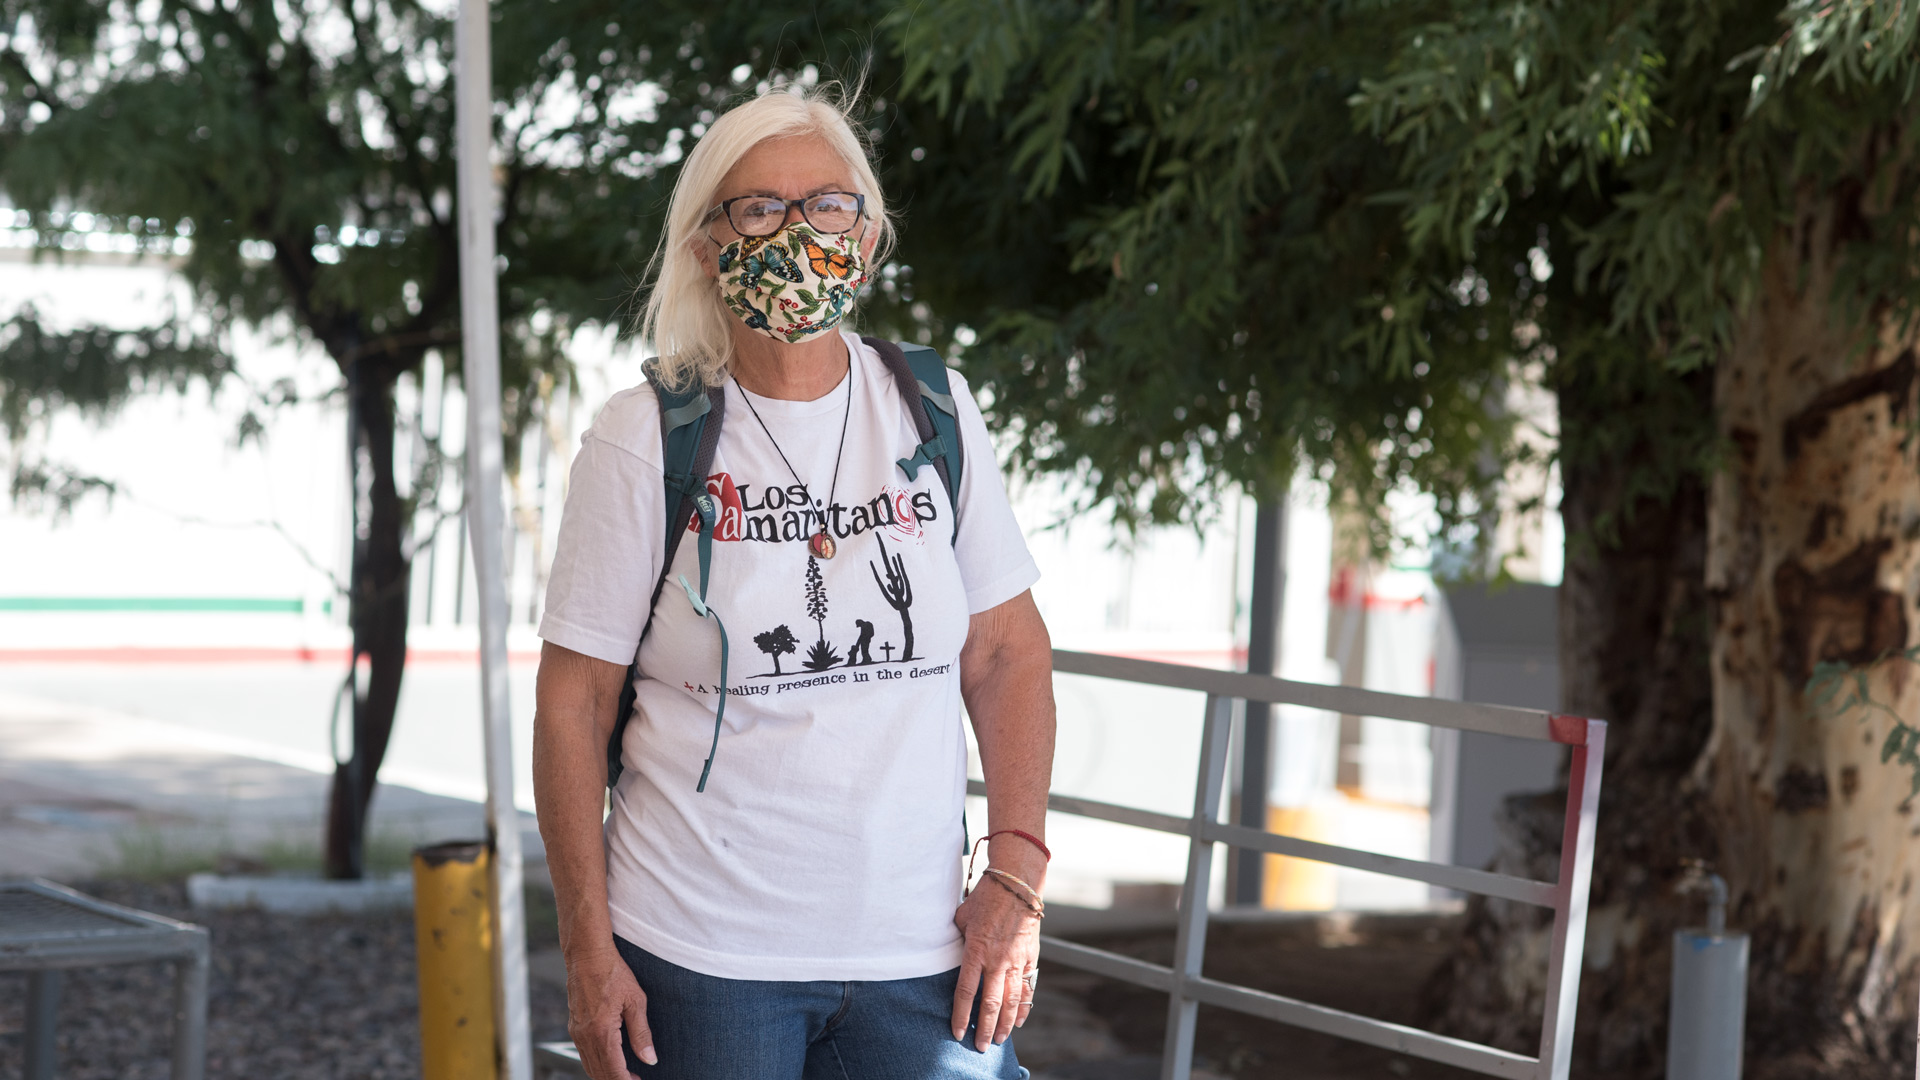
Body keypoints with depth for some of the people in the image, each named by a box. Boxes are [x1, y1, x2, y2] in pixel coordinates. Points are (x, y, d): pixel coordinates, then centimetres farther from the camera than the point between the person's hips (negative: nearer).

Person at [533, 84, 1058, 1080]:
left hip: (916, 954, 3)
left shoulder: (936, 411, 4)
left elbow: (1008, 651, 7)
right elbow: (573, 700, -3)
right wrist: (587, 949, -6)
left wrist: (1016, 875, -1)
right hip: (699, 956, -2)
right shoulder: (643, 439, -5)